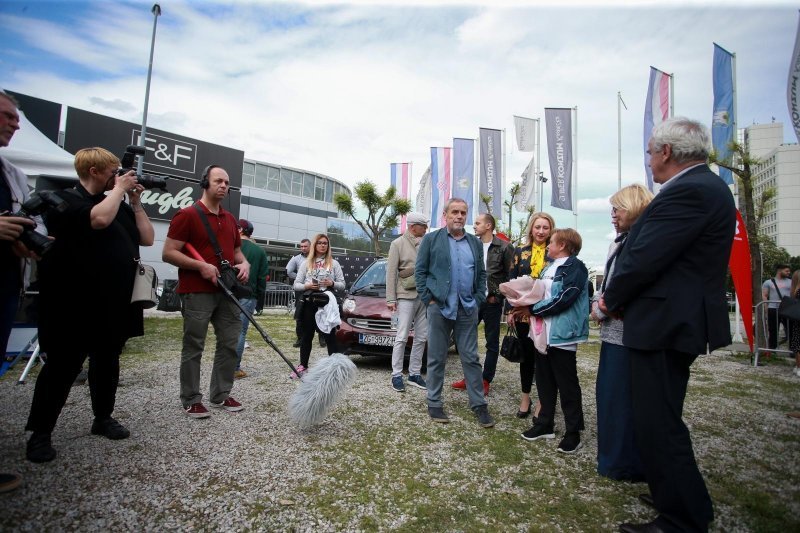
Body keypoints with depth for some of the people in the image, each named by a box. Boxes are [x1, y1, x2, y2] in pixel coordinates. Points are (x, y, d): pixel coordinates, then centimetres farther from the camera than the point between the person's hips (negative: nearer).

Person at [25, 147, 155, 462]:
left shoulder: (119, 204, 14)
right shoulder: (65, 200, -5)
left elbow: (147, 238, 10)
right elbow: (99, 219, -26)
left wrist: (135, 201, 5)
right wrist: (119, 189, -10)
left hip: (115, 303, 6)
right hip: (77, 305, -6)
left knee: (107, 362, 15)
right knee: (63, 367, 1)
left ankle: (103, 418, 29)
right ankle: (40, 433, 16)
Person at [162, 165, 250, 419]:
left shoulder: (230, 219, 16)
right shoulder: (187, 215, -5)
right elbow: (168, 253, -9)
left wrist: (244, 263, 3)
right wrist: (201, 266, -19)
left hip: (227, 291, 7)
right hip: (197, 292, -7)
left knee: (230, 344, 9)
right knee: (194, 347, 3)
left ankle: (221, 395, 22)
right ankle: (191, 400, 15)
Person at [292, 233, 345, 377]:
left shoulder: (334, 263, 9)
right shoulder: (306, 263, 11)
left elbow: (342, 285, 8)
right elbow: (296, 285, 7)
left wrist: (332, 284, -12)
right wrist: (307, 286, -13)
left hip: (327, 304, -1)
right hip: (309, 304, 1)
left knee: (330, 336, 0)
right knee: (306, 336, 8)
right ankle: (303, 366, 17)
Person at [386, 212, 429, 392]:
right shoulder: (398, 244, -1)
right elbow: (391, 272, -3)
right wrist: (390, 298, -8)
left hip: (425, 296, 5)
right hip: (406, 296, -4)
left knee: (421, 337, 8)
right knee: (402, 337, -2)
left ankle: (414, 373, 19)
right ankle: (396, 375, 8)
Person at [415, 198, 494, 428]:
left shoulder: (475, 242, 13)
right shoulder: (431, 239, 2)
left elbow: (482, 274, 13)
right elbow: (420, 271, -1)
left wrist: (478, 300, 2)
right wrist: (428, 299, -8)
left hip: (468, 309, 3)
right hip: (439, 307, -3)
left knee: (471, 358, 8)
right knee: (437, 358, 7)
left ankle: (479, 404, 17)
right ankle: (434, 404, 19)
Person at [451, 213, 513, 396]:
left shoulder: (504, 247, -5)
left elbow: (510, 276, -4)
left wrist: (497, 296, -6)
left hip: (492, 302, -3)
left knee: (492, 343, 7)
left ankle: (486, 381, 19)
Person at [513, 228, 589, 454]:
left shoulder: (575, 267, -11)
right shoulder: (548, 268, 16)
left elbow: (562, 300, -20)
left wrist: (531, 310, -14)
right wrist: (523, 309, 0)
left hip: (562, 335, -8)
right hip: (543, 332, 8)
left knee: (567, 385, 3)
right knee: (544, 381, 15)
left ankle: (573, 432, 16)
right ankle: (545, 424, 28)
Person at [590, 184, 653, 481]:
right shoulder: (621, 241, 14)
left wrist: (603, 309, -13)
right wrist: (597, 303, 4)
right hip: (614, 329, 10)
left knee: (623, 398, 3)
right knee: (608, 393, 18)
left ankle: (627, 465, 21)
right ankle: (614, 456, 35)